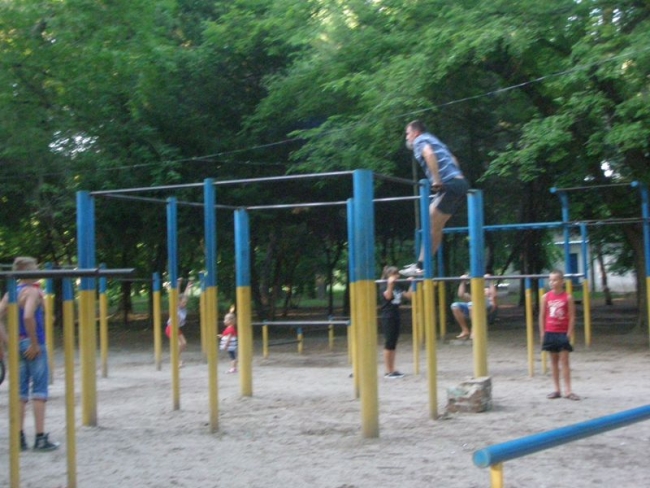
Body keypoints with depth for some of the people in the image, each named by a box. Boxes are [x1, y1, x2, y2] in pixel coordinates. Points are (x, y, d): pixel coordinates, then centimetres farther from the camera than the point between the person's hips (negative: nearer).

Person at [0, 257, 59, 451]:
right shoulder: (32, 291, -12)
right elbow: (28, 316, -27)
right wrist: (35, 344, -20)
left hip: (17, 345, 7)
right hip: (33, 345, -7)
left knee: (20, 392, 11)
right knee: (39, 391, 0)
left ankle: (20, 438, 14)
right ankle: (40, 438, 2)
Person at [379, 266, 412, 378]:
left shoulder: (397, 286, 13)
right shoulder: (384, 285, -9)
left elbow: (408, 296, 13)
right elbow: (388, 296, -28)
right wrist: (390, 284, -37)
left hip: (396, 316, 8)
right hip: (388, 317, -8)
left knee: (393, 344, 9)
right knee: (389, 344, -6)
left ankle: (392, 370, 13)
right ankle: (388, 371, -2)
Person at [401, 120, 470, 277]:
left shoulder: (420, 140, 2)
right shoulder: (433, 140, 30)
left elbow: (429, 155, -20)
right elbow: (453, 160, 36)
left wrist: (437, 180, -19)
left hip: (449, 184, -9)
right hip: (460, 182, 9)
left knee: (431, 225, -7)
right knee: (436, 226, 13)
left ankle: (420, 266, -7)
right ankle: (422, 263, 15)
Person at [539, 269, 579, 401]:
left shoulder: (567, 297, -6)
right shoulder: (546, 297, 1)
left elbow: (572, 317, -5)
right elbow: (542, 316, 4)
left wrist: (569, 333, -10)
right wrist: (542, 333, 1)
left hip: (563, 333, -3)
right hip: (550, 333, 3)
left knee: (564, 361, -1)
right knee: (554, 361, 9)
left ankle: (567, 390, 2)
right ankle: (557, 390, 14)